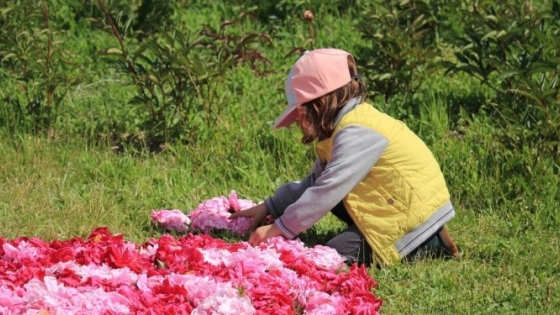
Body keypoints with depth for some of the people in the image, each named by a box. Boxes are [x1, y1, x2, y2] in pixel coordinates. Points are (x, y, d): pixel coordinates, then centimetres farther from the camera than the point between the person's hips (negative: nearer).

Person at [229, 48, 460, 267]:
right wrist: (269, 208, 12)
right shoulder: (351, 122, 11)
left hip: (415, 212, -10)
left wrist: (278, 229, -21)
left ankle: (431, 245, -7)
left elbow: (328, 190, -26)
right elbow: (316, 181, 17)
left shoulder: (358, 133, -22)